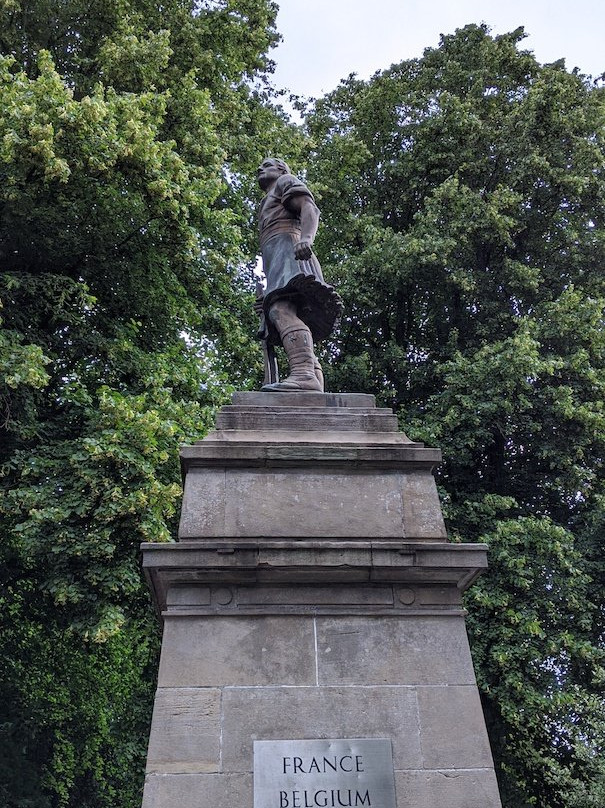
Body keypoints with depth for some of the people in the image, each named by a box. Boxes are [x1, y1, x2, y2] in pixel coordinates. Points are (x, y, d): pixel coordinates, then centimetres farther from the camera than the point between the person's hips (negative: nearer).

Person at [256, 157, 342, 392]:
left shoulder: (286, 181, 19)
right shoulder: (269, 206, 43)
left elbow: (309, 208, -1)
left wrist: (306, 237, -23)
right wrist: (268, 290, 27)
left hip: (288, 251, -9)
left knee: (282, 310, -32)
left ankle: (304, 374, -53)